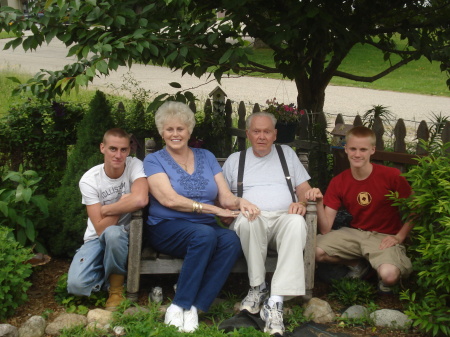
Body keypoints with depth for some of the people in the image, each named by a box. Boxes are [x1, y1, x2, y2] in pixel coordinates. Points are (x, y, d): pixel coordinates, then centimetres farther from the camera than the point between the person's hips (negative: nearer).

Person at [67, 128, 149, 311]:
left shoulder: (134, 165, -13)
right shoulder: (89, 180, -13)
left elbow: (141, 200, -35)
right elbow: (100, 228, -18)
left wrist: (105, 209, -21)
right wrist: (124, 203, -17)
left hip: (124, 237, -1)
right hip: (97, 239, 1)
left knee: (112, 233, -38)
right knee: (77, 284, -24)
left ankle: (116, 288, -11)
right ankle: (115, 274, 9)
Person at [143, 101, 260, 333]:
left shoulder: (206, 157, 17)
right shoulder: (154, 161, 5)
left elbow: (225, 196, 8)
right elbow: (169, 200, -11)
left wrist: (239, 202, -17)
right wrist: (213, 209, -16)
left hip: (207, 228, 4)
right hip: (167, 228, -4)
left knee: (232, 240, -30)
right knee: (205, 234, -36)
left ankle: (193, 307, -27)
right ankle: (178, 306, -25)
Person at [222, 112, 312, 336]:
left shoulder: (287, 153, 25)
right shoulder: (234, 160, 24)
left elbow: (305, 189, 18)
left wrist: (301, 203, -5)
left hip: (284, 217, 1)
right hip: (250, 223, 0)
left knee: (297, 222, -38)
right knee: (247, 218, -39)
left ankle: (275, 303, -44)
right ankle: (258, 288, -24)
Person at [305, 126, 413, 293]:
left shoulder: (391, 176, -11)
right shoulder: (338, 182, -1)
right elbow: (325, 229, -6)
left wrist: (399, 237, -13)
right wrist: (319, 203, -23)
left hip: (384, 237, -4)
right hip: (354, 234, 4)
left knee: (389, 275, -35)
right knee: (314, 250, -21)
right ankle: (358, 264, 8)